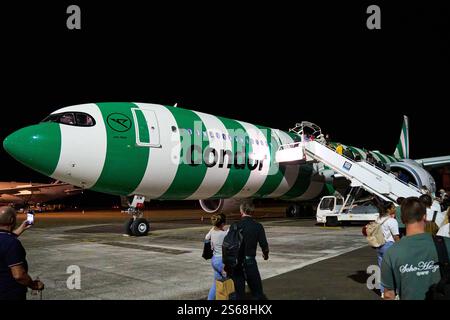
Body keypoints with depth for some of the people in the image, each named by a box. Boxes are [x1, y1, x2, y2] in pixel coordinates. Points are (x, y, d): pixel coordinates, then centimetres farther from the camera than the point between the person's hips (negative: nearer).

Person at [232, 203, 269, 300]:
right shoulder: (258, 226, -6)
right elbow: (264, 244, -5)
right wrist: (266, 254, 17)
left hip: (236, 261, 0)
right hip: (250, 260, 0)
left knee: (238, 288, 11)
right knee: (256, 288, 11)